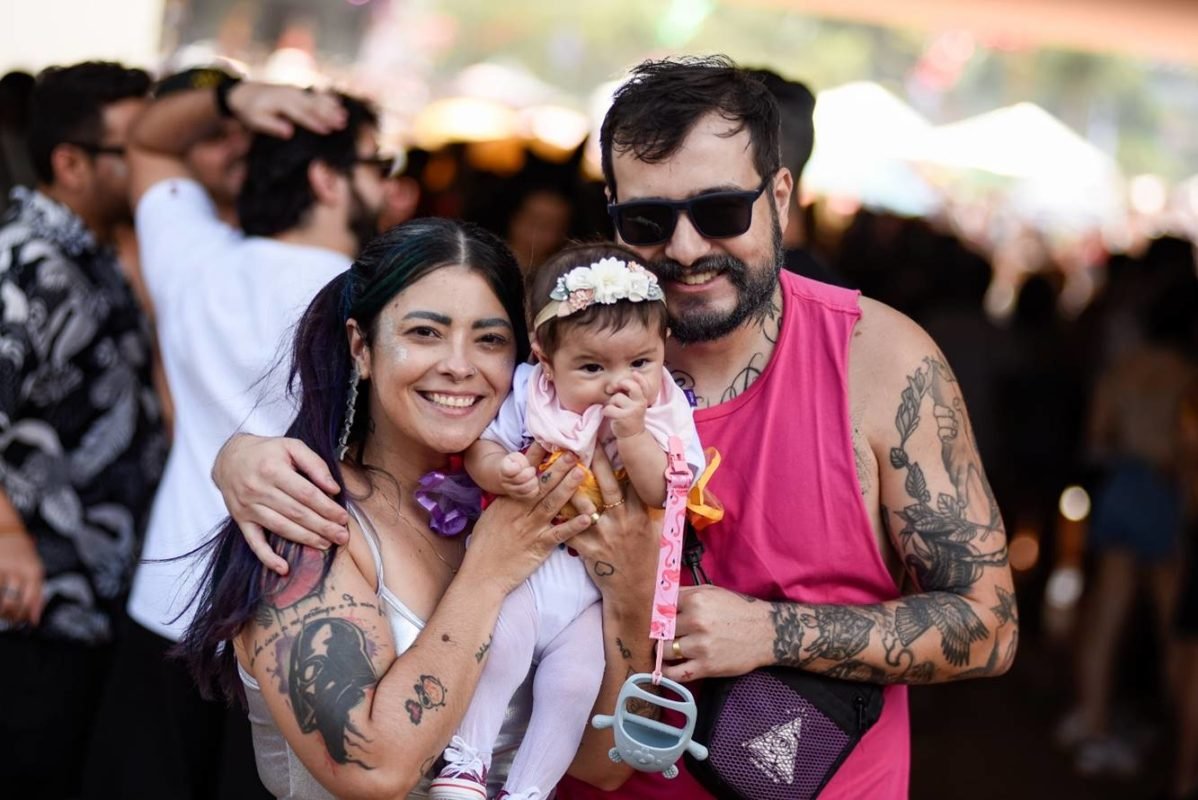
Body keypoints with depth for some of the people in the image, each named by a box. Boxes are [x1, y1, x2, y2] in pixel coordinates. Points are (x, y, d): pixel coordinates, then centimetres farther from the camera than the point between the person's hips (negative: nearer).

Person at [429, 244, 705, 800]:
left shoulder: (666, 414, -7)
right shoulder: (528, 395, -6)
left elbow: (667, 496, -15)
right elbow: (480, 446, -4)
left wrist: (633, 435, -28)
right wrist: (499, 471, -27)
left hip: (603, 585, 0)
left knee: (574, 681, -12)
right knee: (498, 638, -23)